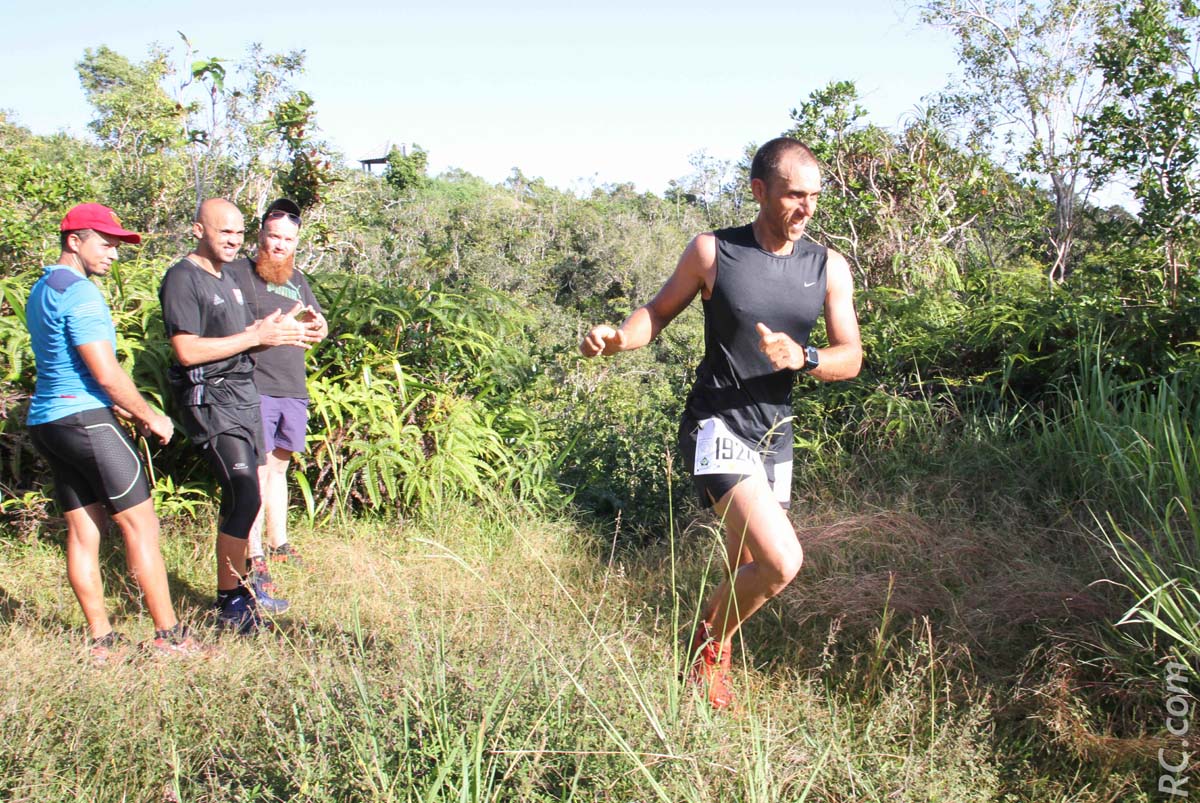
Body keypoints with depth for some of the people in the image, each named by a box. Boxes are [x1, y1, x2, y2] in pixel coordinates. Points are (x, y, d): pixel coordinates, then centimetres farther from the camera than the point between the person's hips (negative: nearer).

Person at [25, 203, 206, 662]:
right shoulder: (80, 292, -13)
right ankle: (168, 636, -2)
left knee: (82, 530, 9)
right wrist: (151, 419, -4)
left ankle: (102, 640, 12)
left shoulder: (41, 291, 19)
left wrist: (131, 414, 19)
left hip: (45, 420, 10)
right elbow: (106, 374, -16)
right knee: (140, 523, -5)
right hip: (85, 419, -9)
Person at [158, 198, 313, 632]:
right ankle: (229, 603, -5)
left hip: (244, 393, 9)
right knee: (244, 496, -15)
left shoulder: (227, 279, 20)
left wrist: (274, 327, 1)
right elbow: (187, 350, -19)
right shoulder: (182, 279, -10)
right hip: (210, 398, -9)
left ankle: (241, 586, 22)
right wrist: (257, 336, -16)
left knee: (239, 496, 12)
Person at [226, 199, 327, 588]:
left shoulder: (297, 279, 17)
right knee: (257, 472, -7)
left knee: (279, 468, 16)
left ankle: (278, 544, 27)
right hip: (255, 389, -7)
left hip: (293, 390, 7)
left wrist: (316, 324, -7)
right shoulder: (237, 273, -3)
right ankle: (253, 556, 0)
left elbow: (320, 329, 18)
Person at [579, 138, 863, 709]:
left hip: (774, 436, 5)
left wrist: (800, 357, -20)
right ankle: (710, 639, 8)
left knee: (747, 575, 16)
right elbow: (660, 310, 6)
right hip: (717, 426, -5)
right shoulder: (713, 252, -6)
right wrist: (617, 337, -16)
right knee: (782, 561, -22)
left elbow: (850, 359, 1)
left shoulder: (829, 268, 2)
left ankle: (718, 661, 45)